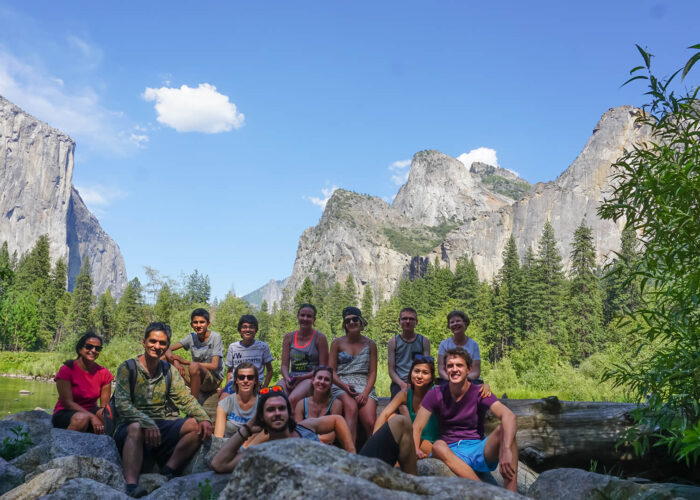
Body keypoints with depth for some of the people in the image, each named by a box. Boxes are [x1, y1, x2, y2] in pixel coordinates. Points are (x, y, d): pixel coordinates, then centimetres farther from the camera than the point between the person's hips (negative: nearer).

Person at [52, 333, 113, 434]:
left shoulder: (104, 373, 1)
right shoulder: (66, 370, -10)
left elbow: (105, 405, 1)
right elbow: (67, 402, -16)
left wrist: (102, 411, -26)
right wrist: (92, 417, -27)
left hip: (90, 413, 4)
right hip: (65, 413, -4)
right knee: (81, 418, -38)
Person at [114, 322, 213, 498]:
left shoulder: (169, 371, 12)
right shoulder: (127, 368, -2)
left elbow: (185, 399, 4)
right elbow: (122, 404, -15)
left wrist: (204, 418, -16)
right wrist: (146, 423, -31)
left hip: (161, 426, 5)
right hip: (132, 427, -5)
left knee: (196, 426, -17)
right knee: (136, 428, -38)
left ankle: (167, 473, -16)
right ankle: (131, 485, -44)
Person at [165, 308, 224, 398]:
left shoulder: (215, 337, -13)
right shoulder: (192, 337, 1)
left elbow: (214, 366, -20)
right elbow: (168, 349, -2)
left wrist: (186, 362, -19)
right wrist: (176, 362, -25)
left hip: (214, 379, -5)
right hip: (196, 377, 5)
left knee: (194, 366, -36)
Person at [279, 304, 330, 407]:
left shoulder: (320, 338, 3)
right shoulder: (289, 337, 14)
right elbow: (284, 365, 10)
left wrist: (303, 377, -14)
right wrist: (287, 378, -12)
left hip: (311, 378, -3)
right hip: (291, 378, 3)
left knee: (293, 399, -34)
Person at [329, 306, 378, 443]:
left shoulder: (370, 344, 13)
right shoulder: (337, 343, 10)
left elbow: (373, 373, 9)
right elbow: (331, 371, 6)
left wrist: (366, 392, -9)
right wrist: (344, 386, -13)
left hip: (364, 385, 2)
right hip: (341, 384, -1)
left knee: (371, 423, -25)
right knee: (352, 407, -35)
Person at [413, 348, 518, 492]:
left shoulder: (479, 394, -3)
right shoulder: (435, 395, 1)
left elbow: (508, 416, -20)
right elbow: (416, 428, -5)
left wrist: (506, 449, -39)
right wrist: (416, 450, -29)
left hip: (478, 450, 1)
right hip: (452, 454, 0)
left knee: (503, 430, -25)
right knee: (438, 446, -34)